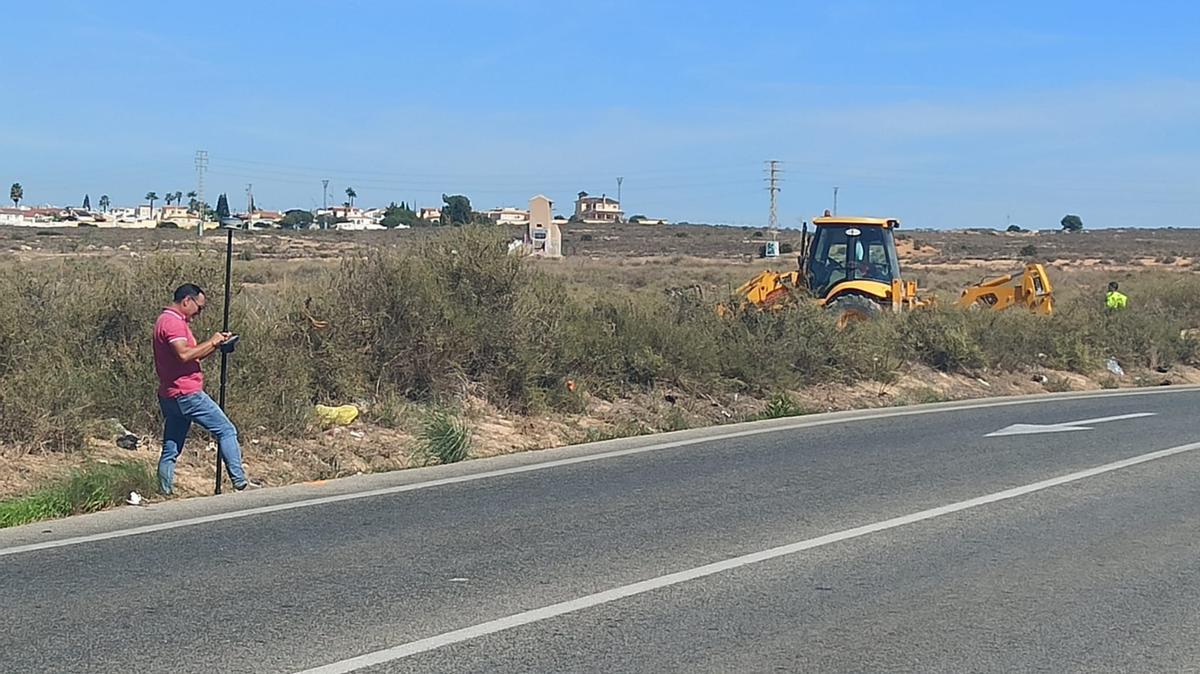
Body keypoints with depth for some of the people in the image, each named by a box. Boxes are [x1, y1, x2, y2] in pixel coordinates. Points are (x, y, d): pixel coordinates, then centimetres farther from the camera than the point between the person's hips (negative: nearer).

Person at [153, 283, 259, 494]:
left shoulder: (167, 320, 22)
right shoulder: (173, 322, -12)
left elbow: (192, 356, 24)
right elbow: (184, 354, -26)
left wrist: (215, 345, 11)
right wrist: (211, 342, -14)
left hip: (169, 396, 10)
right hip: (187, 393, -10)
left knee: (170, 450, 9)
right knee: (226, 430, -4)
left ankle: (164, 494, 8)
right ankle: (239, 482, -6)